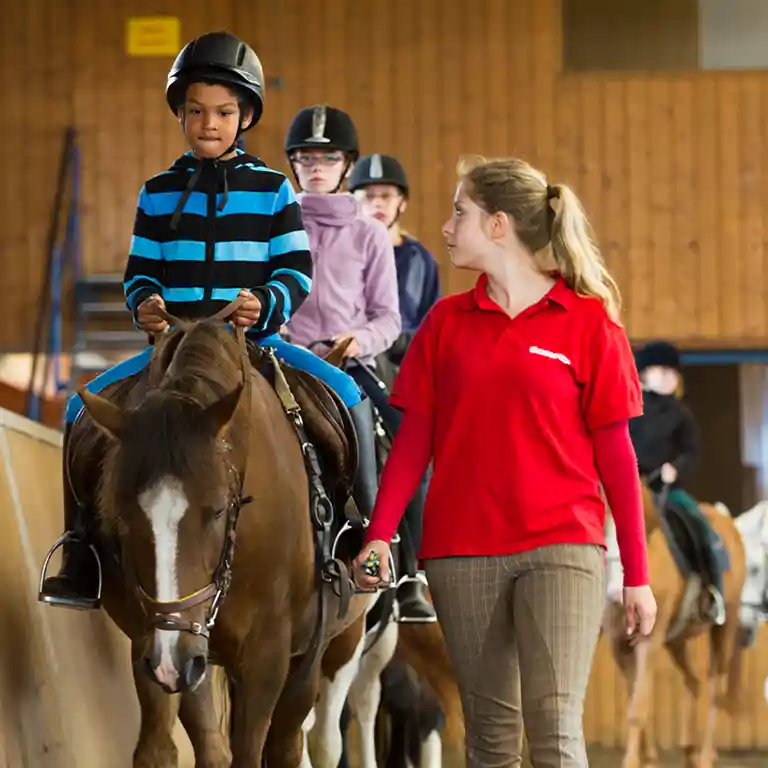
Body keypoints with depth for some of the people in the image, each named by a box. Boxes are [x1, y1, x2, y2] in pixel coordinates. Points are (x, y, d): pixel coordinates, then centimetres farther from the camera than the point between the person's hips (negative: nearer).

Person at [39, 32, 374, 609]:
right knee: (85, 407, -18)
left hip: (257, 340, -2)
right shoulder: (159, 193, 10)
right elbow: (141, 270, 10)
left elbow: (296, 271, 0)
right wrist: (144, 304, -13)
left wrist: (266, 303, -21)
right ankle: (83, 559, -10)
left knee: (347, 395, -24)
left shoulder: (272, 190, 5)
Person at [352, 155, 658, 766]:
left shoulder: (588, 321, 0)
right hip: (462, 551, 3)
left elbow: (615, 452, 1)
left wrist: (638, 575, 0)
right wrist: (379, 534, -5)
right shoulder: (446, 322, 10)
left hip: (562, 547, -3)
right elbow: (413, 440, 9)